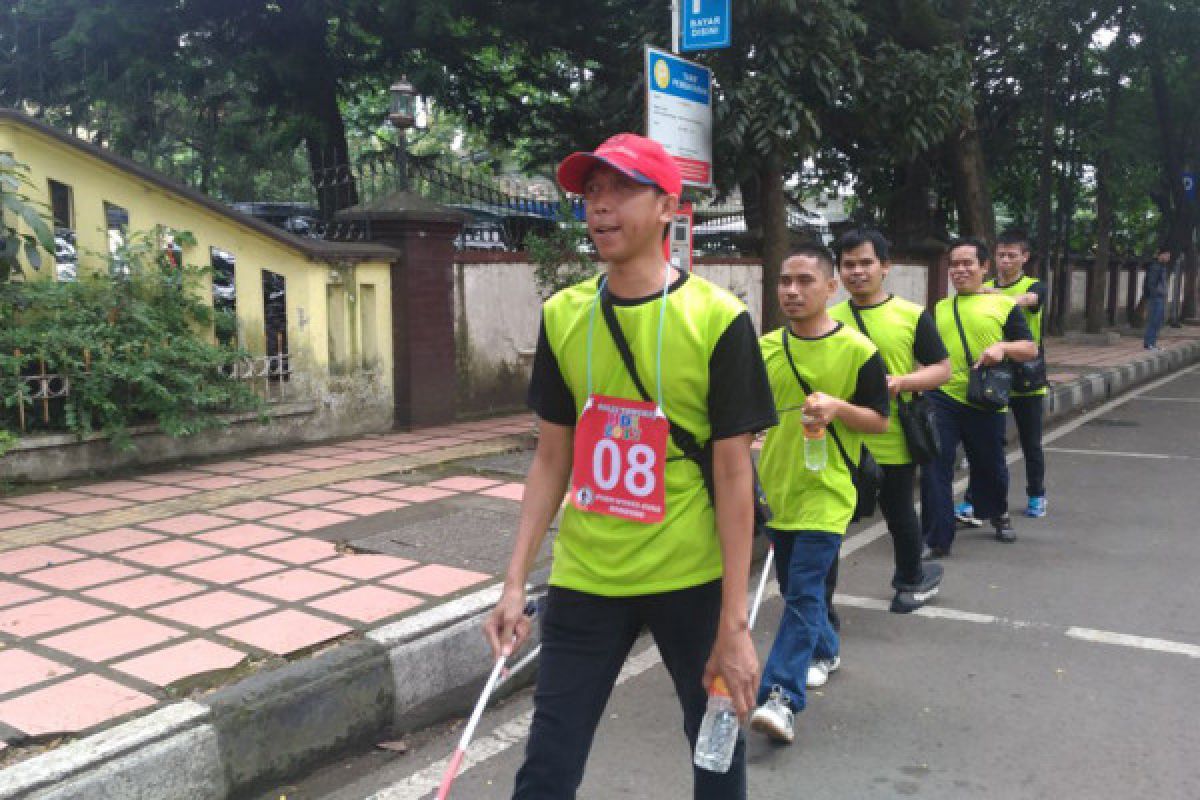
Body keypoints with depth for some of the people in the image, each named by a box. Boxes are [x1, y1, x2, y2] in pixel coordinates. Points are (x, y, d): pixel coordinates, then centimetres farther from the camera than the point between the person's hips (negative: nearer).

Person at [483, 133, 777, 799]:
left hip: (693, 578, -2)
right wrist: (514, 582, 1)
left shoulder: (718, 319, -11)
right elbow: (552, 458, 6)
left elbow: (734, 476, -10)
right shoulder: (562, 316, 0)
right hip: (584, 578, 3)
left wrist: (734, 625, -10)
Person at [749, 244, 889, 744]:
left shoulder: (857, 350, -9)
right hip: (777, 488, 5)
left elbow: (880, 421, -5)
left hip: (826, 493, -5)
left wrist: (838, 407, -22)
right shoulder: (764, 348, 3)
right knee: (793, 589, 19)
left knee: (803, 594, -10)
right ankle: (824, 652, 43)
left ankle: (781, 697, -10)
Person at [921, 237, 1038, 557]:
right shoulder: (940, 308, 13)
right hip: (941, 398, 2)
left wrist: (1002, 346, -16)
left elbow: (1031, 349, 2)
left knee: (990, 465, 15)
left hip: (985, 402, -2)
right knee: (934, 467, -6)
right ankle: (937, 539, 2)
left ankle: (998, 514, 44)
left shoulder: (1004, 304, 3)